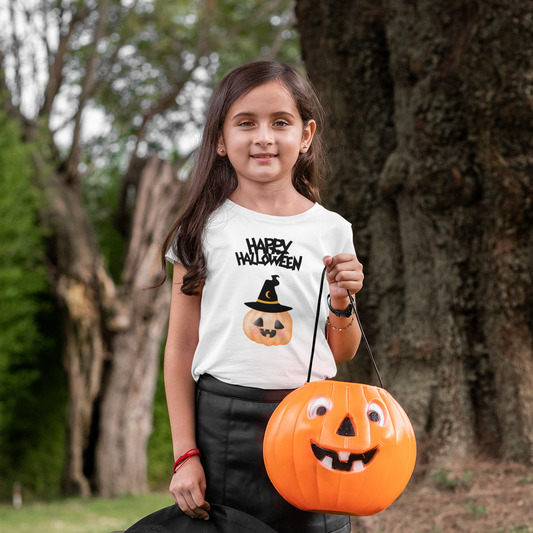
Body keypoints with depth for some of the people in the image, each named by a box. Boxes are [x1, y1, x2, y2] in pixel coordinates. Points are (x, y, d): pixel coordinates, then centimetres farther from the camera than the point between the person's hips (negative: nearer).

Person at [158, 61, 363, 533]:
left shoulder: (332, 231, 6)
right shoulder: (205, 228, 2)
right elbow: (181, 347, 2)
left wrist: (342, 303, -6)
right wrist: (186, 453, -4)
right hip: (221, 419, -1)